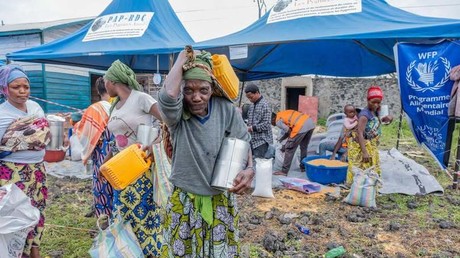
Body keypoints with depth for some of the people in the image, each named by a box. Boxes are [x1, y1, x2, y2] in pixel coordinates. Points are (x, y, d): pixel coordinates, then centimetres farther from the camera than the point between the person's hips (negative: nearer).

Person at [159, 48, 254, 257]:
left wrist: (249, 169, -20)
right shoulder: (177, 114, -15)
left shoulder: (227, 110, -9)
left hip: (221, 200, 1)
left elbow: (243, 143, -1)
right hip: (184, 201, -1)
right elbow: (169, 94, -37)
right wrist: (183, 57, -24)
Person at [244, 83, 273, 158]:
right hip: (252, 140, 8)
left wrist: (253, 128, -18)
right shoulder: (252, 105, 14)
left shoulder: (265, 105, -11)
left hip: (261, 141, -8)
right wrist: (247, 127, 4)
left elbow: (267, 124, -17)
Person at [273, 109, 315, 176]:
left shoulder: (278, 121, 5)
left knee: (289, 148, 3)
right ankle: (303, 167, 35)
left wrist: (285, 145, 15)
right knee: (304, 147, 24)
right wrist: (281, 139, 35)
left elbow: (289, 132, 2)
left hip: (302, 126, -8)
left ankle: (284, 171, 7)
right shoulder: (284, 113, 28)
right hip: (310, 122, 9)